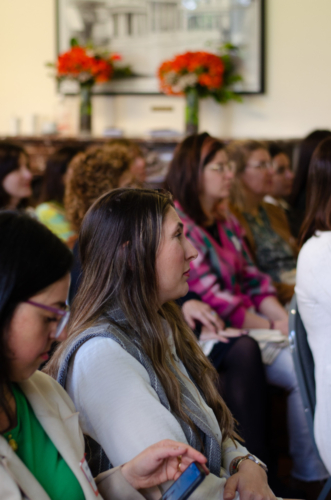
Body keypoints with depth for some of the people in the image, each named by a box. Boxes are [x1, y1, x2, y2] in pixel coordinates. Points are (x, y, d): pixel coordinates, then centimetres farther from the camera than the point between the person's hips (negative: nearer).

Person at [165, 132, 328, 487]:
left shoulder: (225, 221, 18)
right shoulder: (178, 224, -12)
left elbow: (252, 277, 14)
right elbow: (211, 296, -17)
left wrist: (283, 318, -2)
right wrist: (270, 329, -13)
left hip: (254, 321, 8)